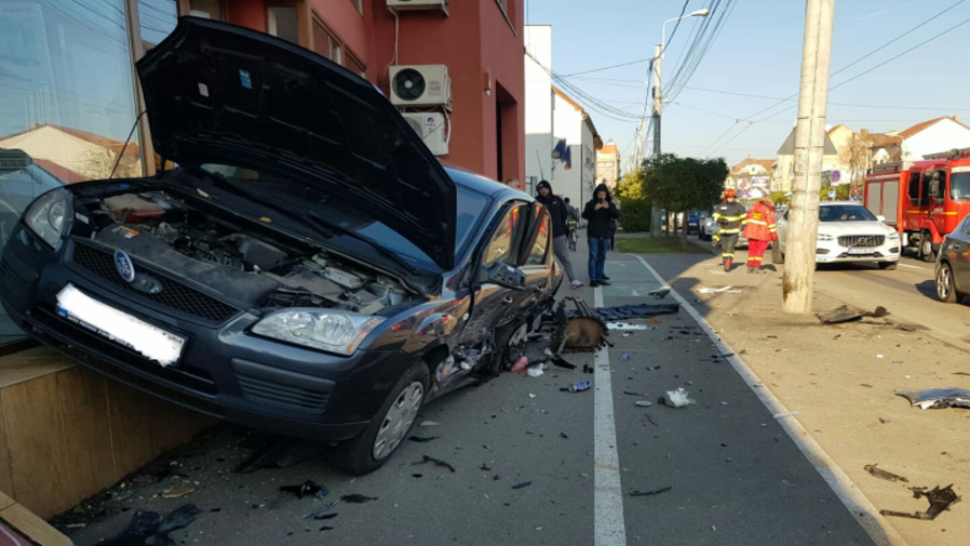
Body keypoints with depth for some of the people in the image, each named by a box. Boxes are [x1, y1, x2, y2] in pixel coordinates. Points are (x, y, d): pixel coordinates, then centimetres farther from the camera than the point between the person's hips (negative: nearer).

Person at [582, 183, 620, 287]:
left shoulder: (610, 204, 5)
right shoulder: (591, 203, -2)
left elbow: (617, 215, -8)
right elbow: (584, 215, -11)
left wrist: (609, 208, -27)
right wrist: (594, 209, -28)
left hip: (605, 235, 3)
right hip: (593, 234, -3)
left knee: (602, 257, 9)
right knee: (593, 256, -8)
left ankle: (599, 277, 16)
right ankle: (592, 279, -8)